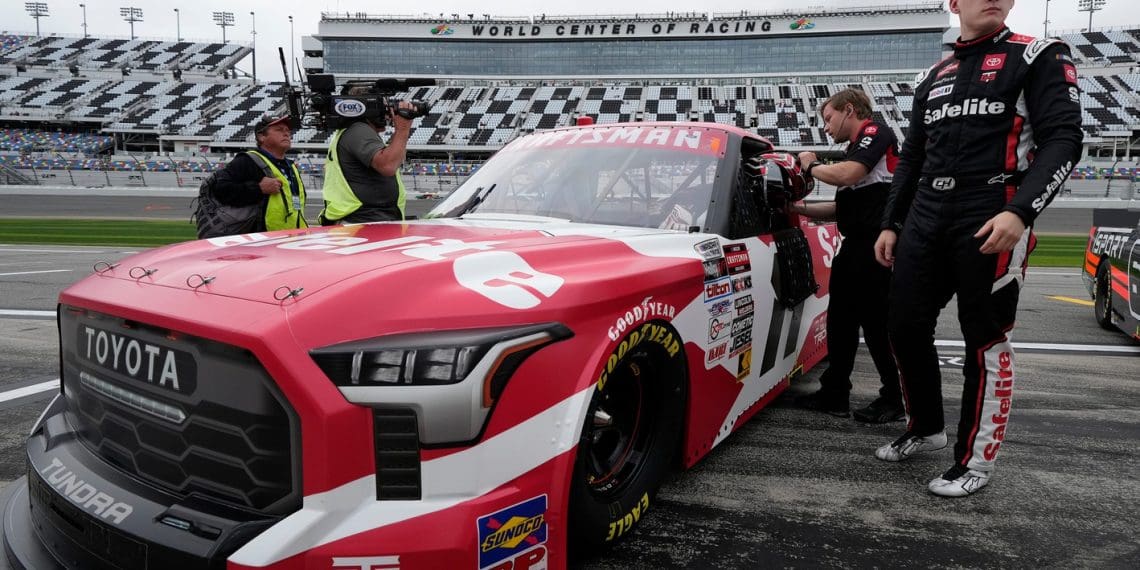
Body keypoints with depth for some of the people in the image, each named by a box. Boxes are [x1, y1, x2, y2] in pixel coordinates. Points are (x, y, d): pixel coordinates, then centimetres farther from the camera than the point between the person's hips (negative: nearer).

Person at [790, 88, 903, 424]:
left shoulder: (876, 133, -3)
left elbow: (846, 175, -21)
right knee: (840, 321, 10)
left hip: (877, 245, -10)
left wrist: (811, 166, -3)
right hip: (855, 246, 10)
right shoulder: (857, 147, 24)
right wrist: (798, 208, 18)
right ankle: (834, 395, 18)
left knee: (877, 323, -5)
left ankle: (895, 399, 7)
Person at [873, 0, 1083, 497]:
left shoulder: (1039, 58, 3)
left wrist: (1020, 212, -21)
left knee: (985, 343, 0)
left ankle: (976, 461, 13)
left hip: (992, 224, -5)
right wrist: (891, 224, 17)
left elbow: (1062, 140, -8)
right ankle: (926, 428, 27)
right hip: (925, 222, 6)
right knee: (905, 328, 6)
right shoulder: (932, 77, 19)